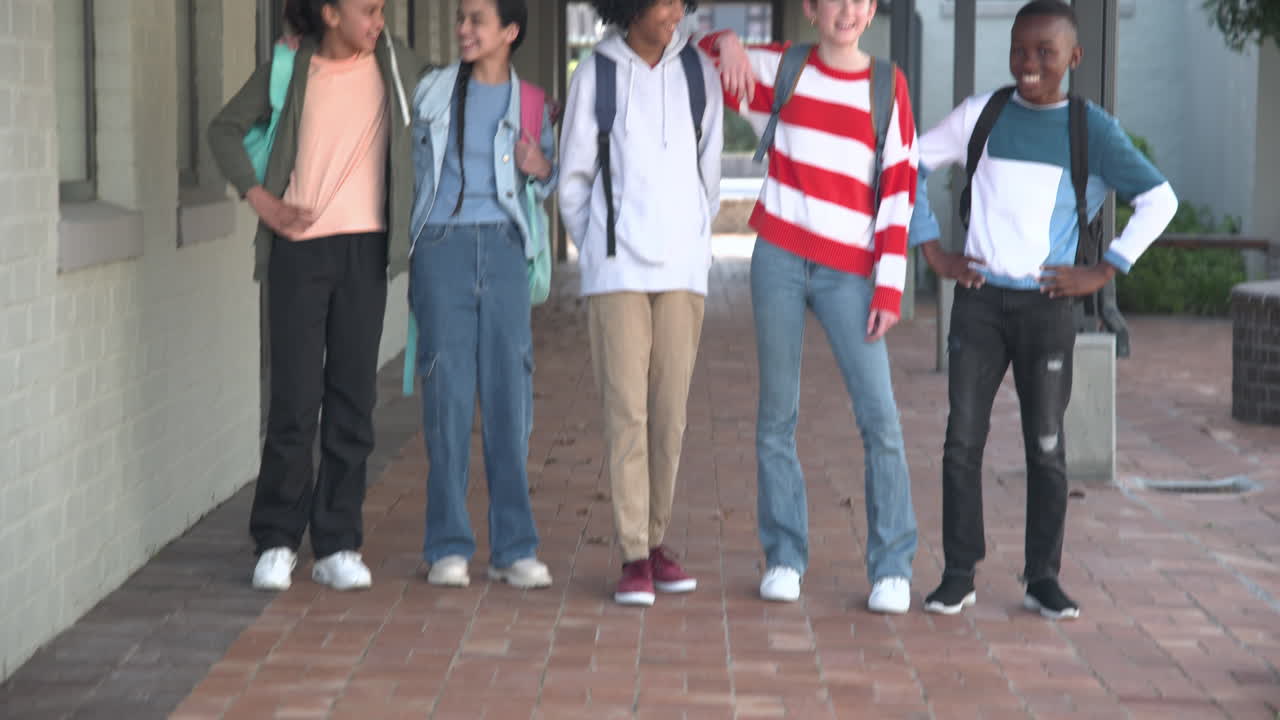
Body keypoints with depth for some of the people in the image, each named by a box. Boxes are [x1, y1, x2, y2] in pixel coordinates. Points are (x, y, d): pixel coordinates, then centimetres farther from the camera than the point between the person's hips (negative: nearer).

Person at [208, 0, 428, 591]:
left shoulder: (393, 61, 5)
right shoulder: (289, 69, 0)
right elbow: (225, 130, 9)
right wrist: (261, 200, -2)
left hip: (364, 247, 2)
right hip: (299, 248, -2)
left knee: (353, 399, 2)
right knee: (295, 399, -4)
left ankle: (338, 546, 8)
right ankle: (276, 542, 9)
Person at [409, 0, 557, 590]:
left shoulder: (529, 104, 8)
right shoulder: (432, 91, 8)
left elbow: (550, 182, 19)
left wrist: (542, 169, -5)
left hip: (503, 251, 1)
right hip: (442, 247, -1)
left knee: (509, 394, -1)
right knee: (447, 397, -3)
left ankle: (514, 547, 5)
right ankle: (448, 548, 2)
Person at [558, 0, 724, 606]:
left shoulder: (699, 72, 4)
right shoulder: (595, 75, -2)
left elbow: (709, 172, 13)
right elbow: (574, 180, 6)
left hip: (682, 269, 2)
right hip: (616, 273, -2)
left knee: (669, 413, 4)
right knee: (625, 410, -6)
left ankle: (656, 538, 18)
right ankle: (634, 557, -2)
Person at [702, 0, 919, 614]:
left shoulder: (887, 85, 5)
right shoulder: (780, 69, 7)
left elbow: (900, 190, 3)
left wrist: (889, 287, -4)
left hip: (850, 272, -1)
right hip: (779, 259, 1)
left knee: (880, 419, -7)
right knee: (777, 418, 3)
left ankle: (892, 569, -1)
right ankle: (784, 557, 11)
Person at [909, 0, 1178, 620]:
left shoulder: (1092, 129, 1)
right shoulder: (981, 115, 5)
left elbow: (1159, 200, 2)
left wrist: (1103, 272, -4)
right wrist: (932, 250, 4)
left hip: (1047, 307, -1)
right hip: (978, 299, 1)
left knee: (1046, 446, 3)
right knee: (963, 439, -1)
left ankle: (1043, 579, 13)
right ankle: (958, 575, 7)